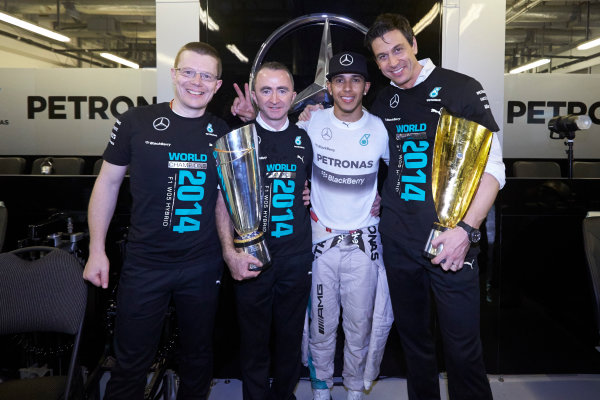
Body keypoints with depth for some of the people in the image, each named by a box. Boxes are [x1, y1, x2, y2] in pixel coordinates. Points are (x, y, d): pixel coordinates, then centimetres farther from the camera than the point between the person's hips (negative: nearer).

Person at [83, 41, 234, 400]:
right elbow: (108, 183, 3)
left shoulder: (223, 135, 2)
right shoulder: (137, 122, -4)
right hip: (144, 263, -2)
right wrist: (97, 249, 1)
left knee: (198, 356, 18)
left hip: (203, 266, 2)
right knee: (131, 363, 10)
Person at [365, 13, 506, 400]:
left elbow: (492, 166, -10)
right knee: (413, 336, 17)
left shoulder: (460, 89, -5)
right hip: (398, 240, 5)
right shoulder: (383, 102, 10)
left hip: (450, 240, -4)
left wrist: (466, 229, -19)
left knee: (463, 346, 1)